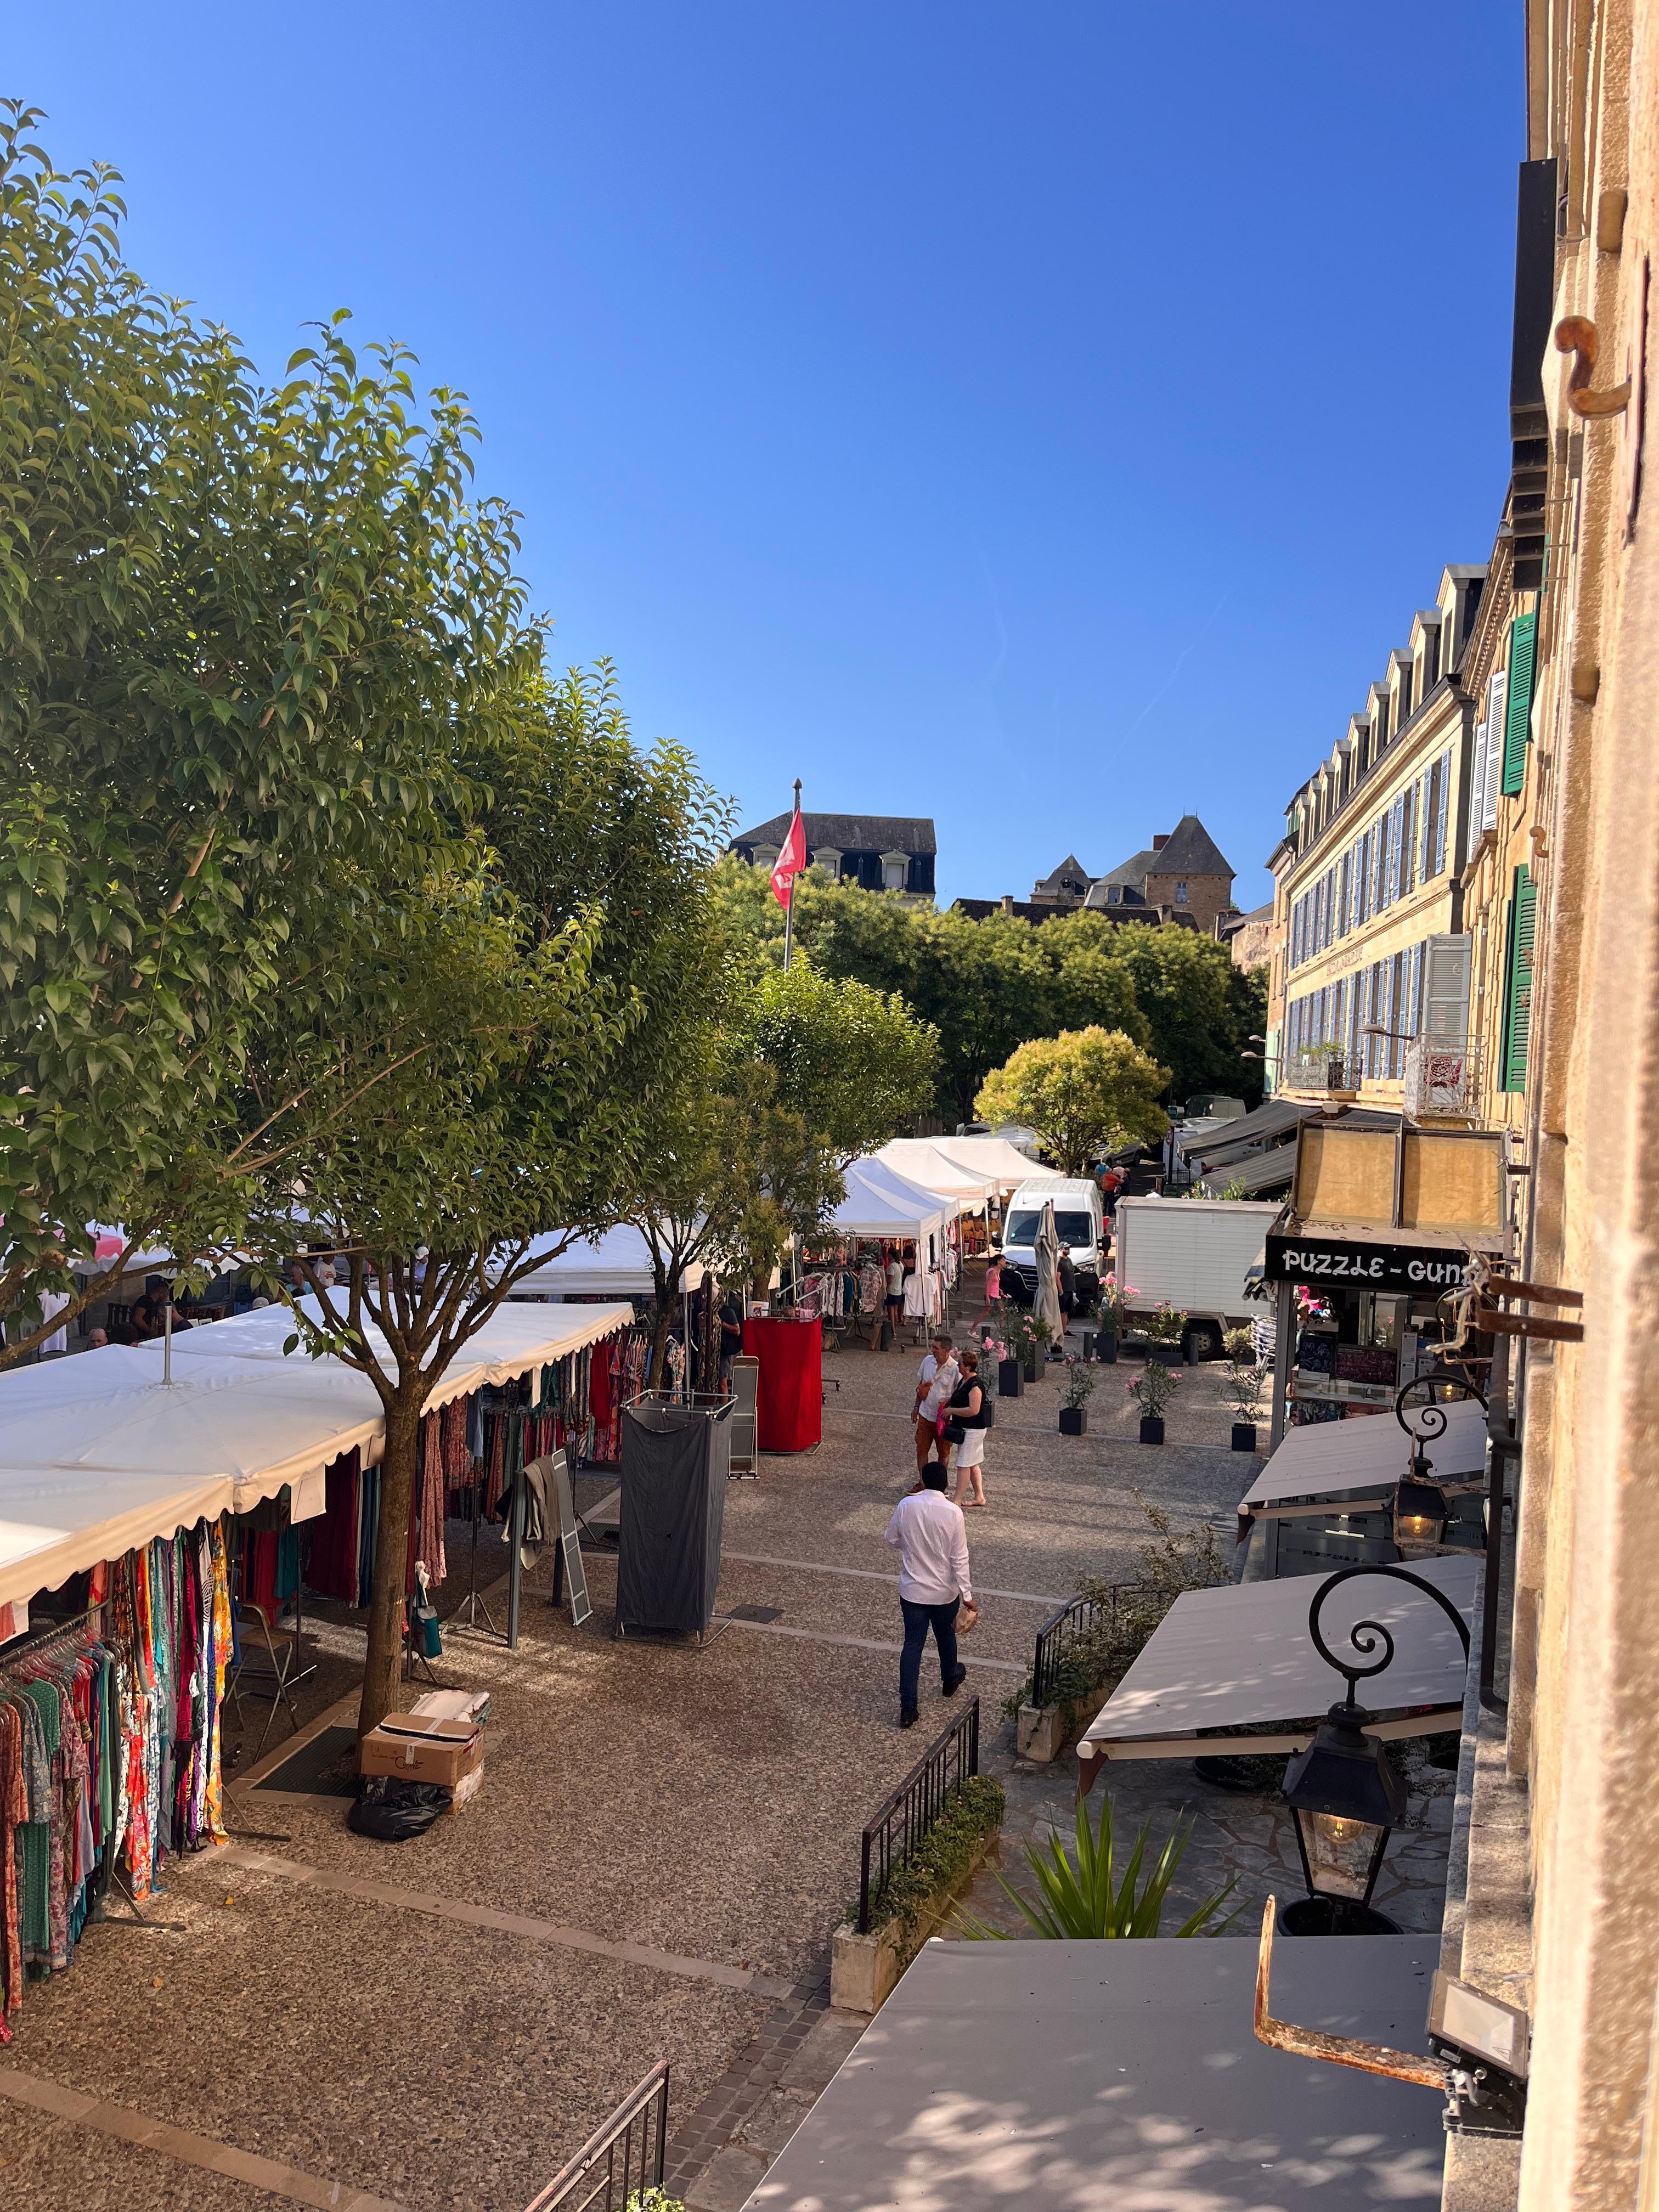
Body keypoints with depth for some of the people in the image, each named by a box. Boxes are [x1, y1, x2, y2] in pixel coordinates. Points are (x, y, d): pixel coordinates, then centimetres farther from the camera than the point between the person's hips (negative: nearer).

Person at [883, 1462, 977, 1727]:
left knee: (913, 1644, 7)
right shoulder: (953, 1513, -18)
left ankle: (908, 1708, 3)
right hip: (944, 1591, -1)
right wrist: (968, 1595, -9)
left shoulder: (906, 1506, -12)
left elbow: (892, 1539, 2)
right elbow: (960, 1558, -16)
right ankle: (950, 1680, 48)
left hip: (912, 1590, 1)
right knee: (946, 1635, 24)